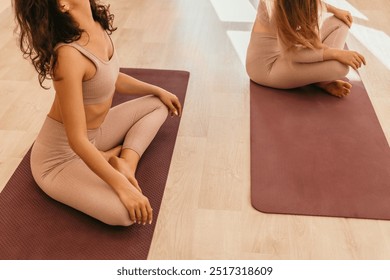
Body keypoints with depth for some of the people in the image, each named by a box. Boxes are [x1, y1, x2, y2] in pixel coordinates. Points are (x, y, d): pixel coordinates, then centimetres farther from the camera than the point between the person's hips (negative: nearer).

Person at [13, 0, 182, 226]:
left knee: (159, 104, 14)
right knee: (125, 212, -29)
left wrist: (157, 90, 20)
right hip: (61, 157, -9)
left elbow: (113, 79, 13)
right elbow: (77, 140, -30)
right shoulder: (69, 55, -31)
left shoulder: (96, 26, -5)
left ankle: (126, 159, -3)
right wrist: (121, 185, -27)